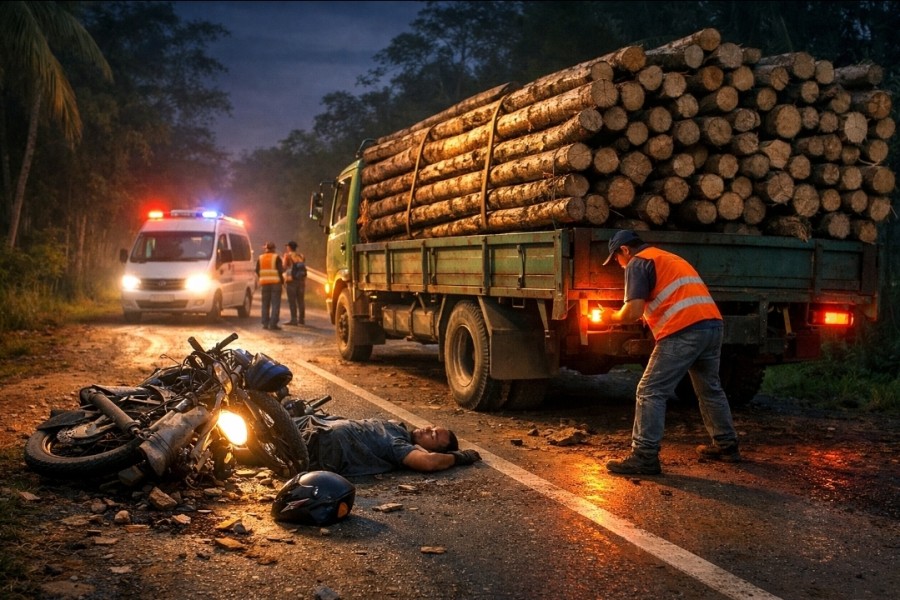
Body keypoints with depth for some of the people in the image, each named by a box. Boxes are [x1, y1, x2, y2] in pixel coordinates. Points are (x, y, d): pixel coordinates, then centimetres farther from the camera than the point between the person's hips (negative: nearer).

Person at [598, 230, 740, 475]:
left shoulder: (638, 263, 2)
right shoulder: (669, 258, 30)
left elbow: (633, 312, -8)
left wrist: (612, 317, 10)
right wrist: (648, 314, 36)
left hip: (684, 332, -9)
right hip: (713, 324, 9)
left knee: (650, 392, -4)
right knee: (710, 389, 25)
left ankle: (645, 458, -5)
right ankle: (726, 445, 36)